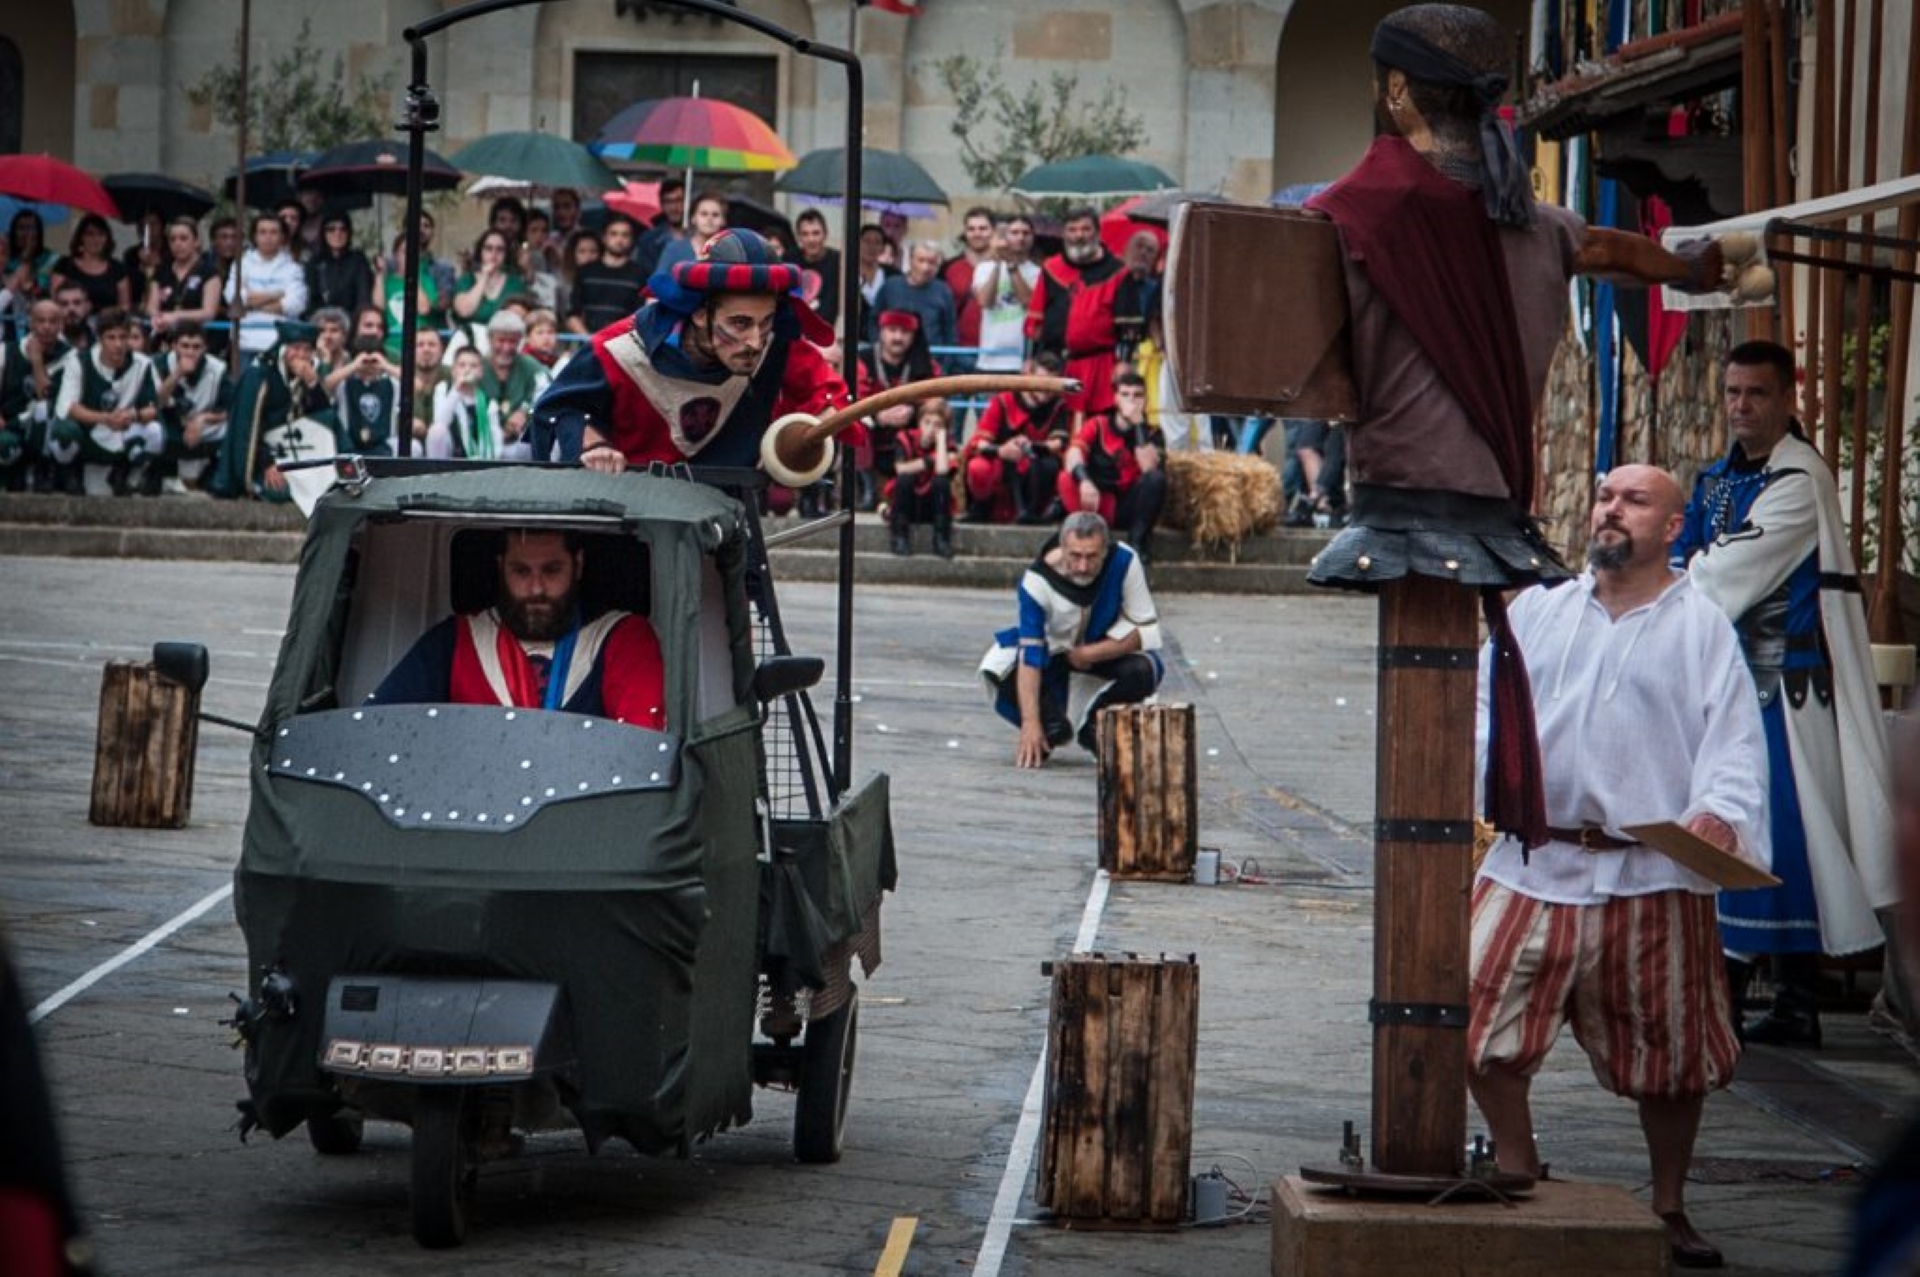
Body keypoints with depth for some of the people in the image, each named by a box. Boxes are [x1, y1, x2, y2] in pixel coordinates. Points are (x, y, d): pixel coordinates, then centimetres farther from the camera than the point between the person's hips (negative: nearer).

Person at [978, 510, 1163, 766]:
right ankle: (1052, 729, 1)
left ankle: (1095, 730, 0)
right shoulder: (1038, 580, -31)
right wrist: (1030, 723, -39)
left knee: (1143, 670, -31)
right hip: (1051, 649, 0)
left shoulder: (1124, 563, -28)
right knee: (998, 668, -28)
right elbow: (1029, 657, -33)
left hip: (1106, 651, 0)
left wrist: (1089, 654, -28)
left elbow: (1146, 633, -21)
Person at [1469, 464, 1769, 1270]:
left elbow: (1734, 739, -4)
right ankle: (1517, 1177, 14)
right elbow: (1486, 701, 13)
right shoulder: (1538, 611, 13)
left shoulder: (1700, 627, 2)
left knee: (1667, 1053, 6)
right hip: (1534, 863, 3)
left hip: (1653, 878, -2)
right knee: (1479, 1022, -5)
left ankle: (1669, 1210, 23)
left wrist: (1719, 813, -22)